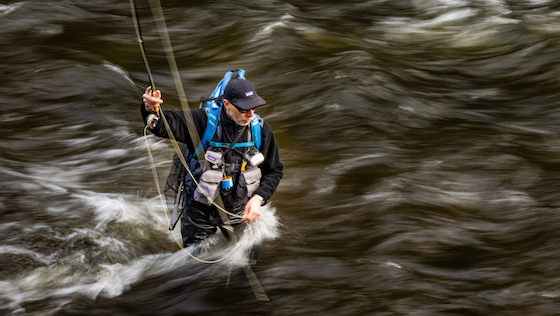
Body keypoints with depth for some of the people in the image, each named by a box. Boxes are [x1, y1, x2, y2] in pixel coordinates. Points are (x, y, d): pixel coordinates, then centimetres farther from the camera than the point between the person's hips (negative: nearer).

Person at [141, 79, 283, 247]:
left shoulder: (260, 128, -10)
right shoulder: (204, 121, -20)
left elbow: (274, 170, -1)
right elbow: (164, 125, -29)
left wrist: (258, 198, -17)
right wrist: (152, 110, -53)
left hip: (238, 210, 3)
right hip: (201, 211, -3)